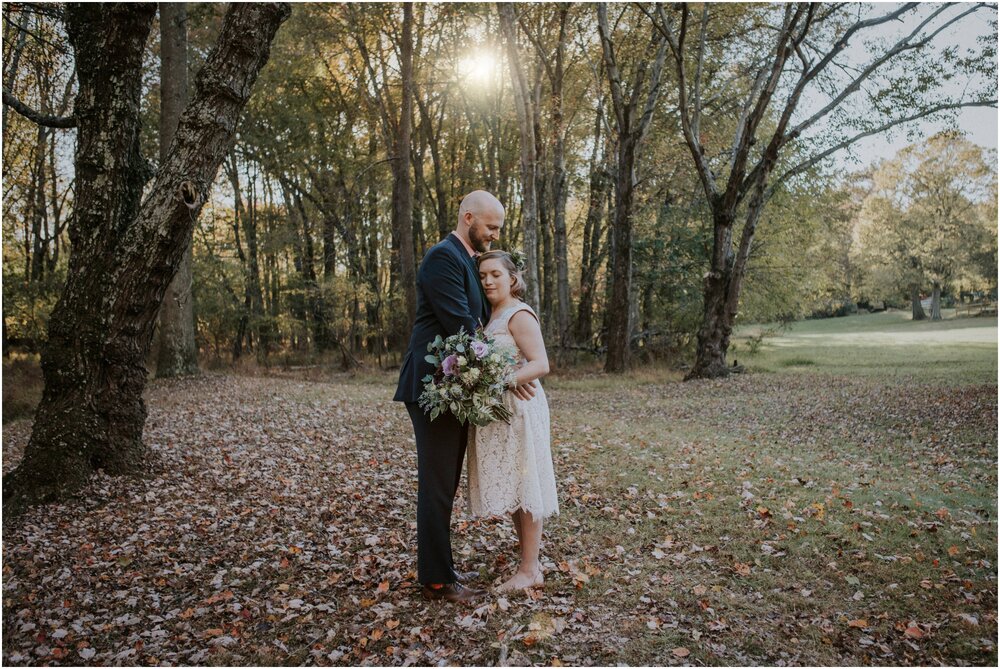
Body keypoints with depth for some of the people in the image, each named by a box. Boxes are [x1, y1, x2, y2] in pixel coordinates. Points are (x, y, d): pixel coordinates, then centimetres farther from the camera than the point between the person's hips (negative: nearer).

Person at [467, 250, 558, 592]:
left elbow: (540, 365, -20)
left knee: (523, 486, -1)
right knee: (512, 488, 13)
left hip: (519, 408, -9)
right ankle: (529, 557, 26)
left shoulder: (519, 314, -11)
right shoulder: (492, 316, 15)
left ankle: (530, 570, 9)